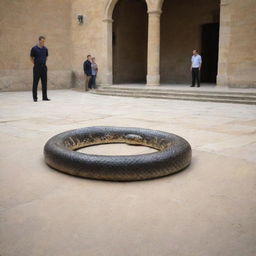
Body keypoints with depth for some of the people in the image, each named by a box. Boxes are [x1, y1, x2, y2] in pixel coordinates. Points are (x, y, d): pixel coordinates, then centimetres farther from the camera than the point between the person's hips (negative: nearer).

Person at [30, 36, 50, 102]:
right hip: (37, 67, -4)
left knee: (44, 82, 5)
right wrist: (35, 64, -2)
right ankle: (35, 97, 7)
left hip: (44, 67, 4)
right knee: (35, 82, 0)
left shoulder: (45, 49, 7)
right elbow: (31, 58, 2)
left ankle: (45, 97, 11)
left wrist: (44, 63, 10)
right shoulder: (34, 48, -4)